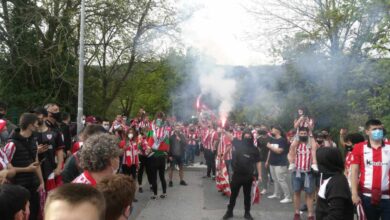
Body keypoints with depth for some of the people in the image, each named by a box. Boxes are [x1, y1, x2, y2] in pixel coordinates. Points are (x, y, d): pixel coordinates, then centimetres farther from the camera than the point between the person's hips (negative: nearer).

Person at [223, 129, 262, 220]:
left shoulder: (254, 149, -3)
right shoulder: (238, 145, -2)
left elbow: (258, 163, 0)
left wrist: (259, 175, -3)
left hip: (248, 176, 0)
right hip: (237, 174, 1)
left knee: (247, 195, 12)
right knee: (233, 194, 11)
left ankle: (247, 213, 25)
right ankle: (229, 211, 24)